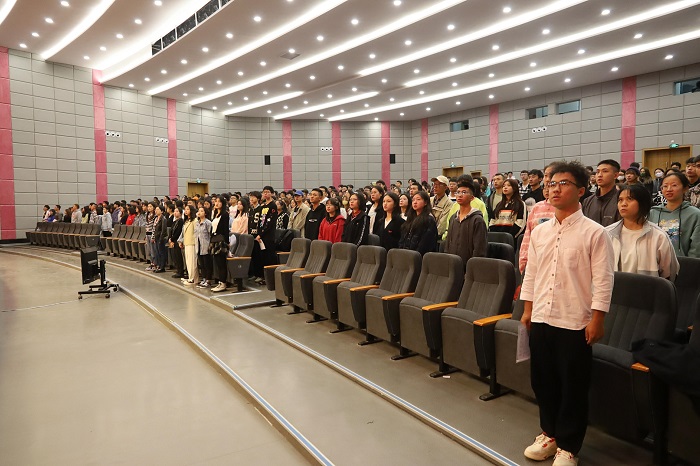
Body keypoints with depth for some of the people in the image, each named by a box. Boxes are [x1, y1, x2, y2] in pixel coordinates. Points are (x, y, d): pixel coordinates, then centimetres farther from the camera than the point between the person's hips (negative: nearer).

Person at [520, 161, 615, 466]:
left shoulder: (594, 233, -9)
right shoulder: (539, 231, 6)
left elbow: (603, 281, -10)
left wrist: (597, 320, -12)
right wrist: (528, 310, 11)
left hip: (575, 323, -5)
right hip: (541, 319, 5)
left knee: (573, 387, 7)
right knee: (543, 381, 16)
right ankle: (549, 433, 36)